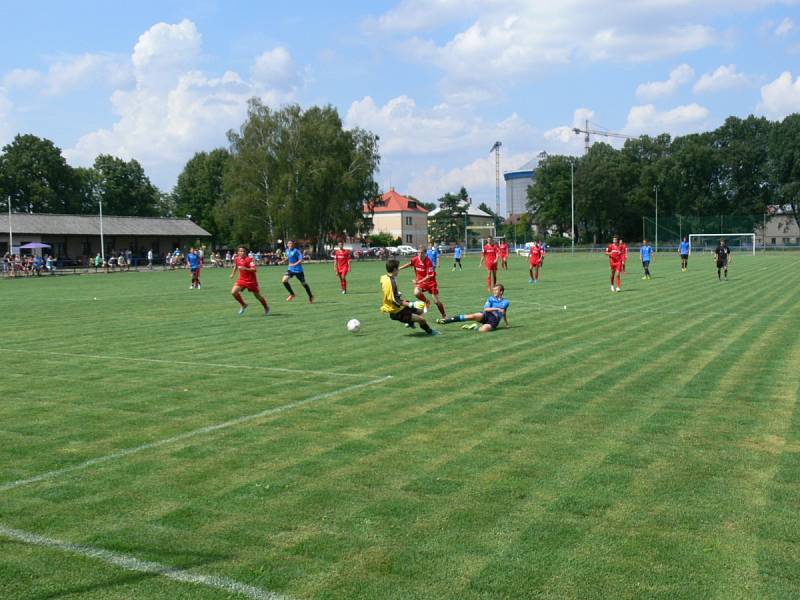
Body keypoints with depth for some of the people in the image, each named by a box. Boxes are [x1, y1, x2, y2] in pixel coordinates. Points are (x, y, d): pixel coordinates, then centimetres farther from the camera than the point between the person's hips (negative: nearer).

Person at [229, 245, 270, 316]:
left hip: (251, 280, -5)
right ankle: (243, 305, 9)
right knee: (233, 292, -14)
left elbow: (254, 269, -28)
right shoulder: (236, 259, 0)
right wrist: (232, 274, 22)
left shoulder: (249, 259, -18)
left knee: (258, 296, 6)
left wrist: (245, 268, -40)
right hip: (242, 279, 5)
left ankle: (266, 308, 32)